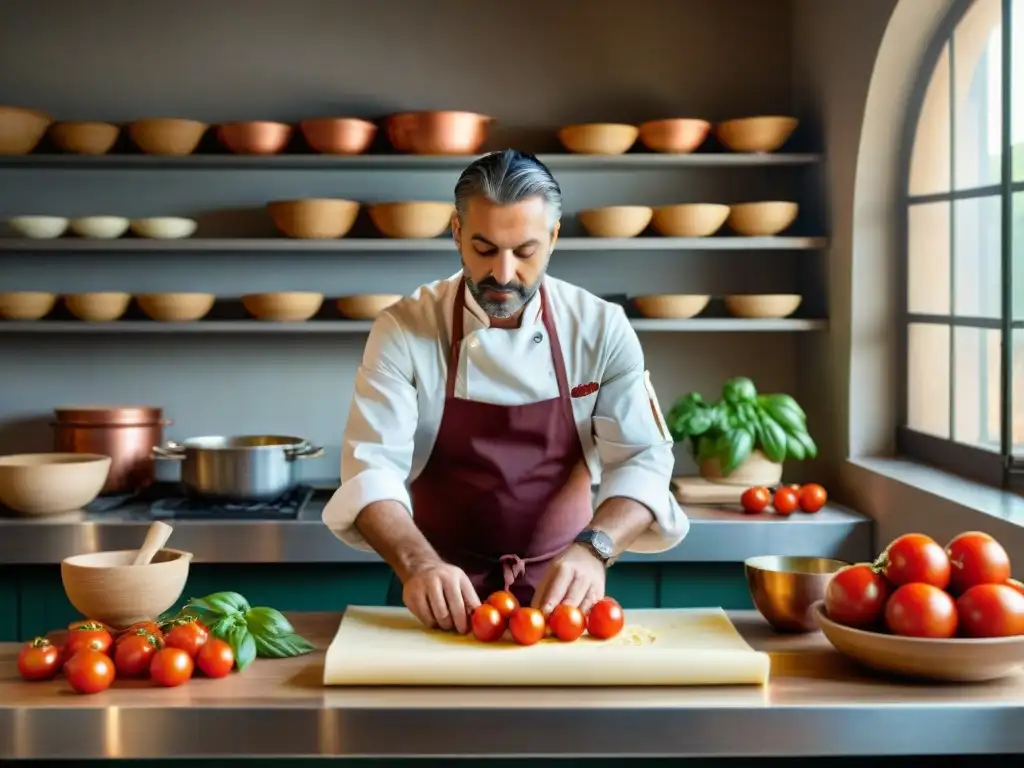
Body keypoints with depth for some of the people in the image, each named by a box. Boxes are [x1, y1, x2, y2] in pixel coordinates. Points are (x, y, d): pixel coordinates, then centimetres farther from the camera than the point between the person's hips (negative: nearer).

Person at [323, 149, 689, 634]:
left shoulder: (601, 329, -4)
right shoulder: (402, 331, -7)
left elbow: (641, 460, -9)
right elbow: (372, 468, -13)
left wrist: (592, 549, -28)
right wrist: (417, 564, -32)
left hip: (557, 588, 1)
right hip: (444, 596, -1)